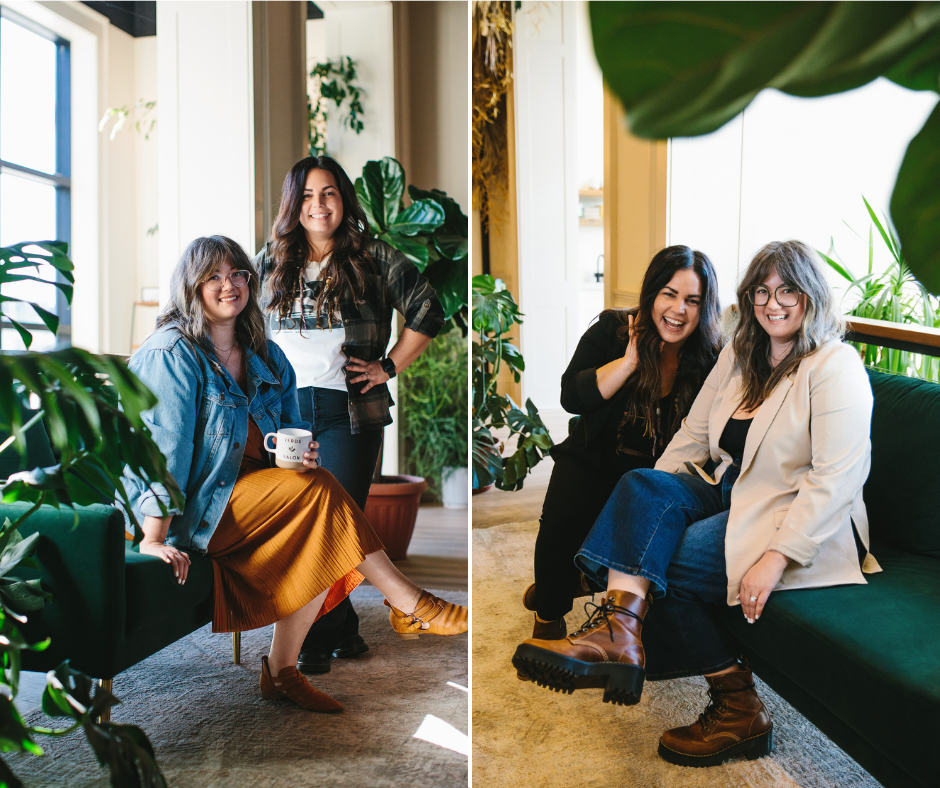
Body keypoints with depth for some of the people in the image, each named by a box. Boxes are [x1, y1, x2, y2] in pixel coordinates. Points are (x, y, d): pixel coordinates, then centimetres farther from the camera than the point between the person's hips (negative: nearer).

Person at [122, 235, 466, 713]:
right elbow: (163, 447, -18)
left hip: (251, 492, 7)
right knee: (319, 490, -25)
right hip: (191, 509, -7)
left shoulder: (266, 357, 11)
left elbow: (291, 430, 19)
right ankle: (410, 607, -17)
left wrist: (302, 451, -6)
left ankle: (282, 672, -9)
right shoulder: (171, 354, -11)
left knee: (320, 539, -21)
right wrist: (154, 538, -24)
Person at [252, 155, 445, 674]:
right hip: (287, 411, 3)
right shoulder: (268, 263, 9)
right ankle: (345, 630, 23)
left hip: (351, 412, -3)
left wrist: (389, 366, 0)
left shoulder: (374, 259, 0)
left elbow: (428, 311, 5)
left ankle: (317, 641, 9)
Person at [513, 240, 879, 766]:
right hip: (730, 494, 7)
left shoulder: (836, 368, -10)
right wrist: (649, 499, -4)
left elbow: (838, 477, -19)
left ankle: (738, 705, -11)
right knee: (642, 484, -21)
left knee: (667, 565, -24)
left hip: (803, 522, -7)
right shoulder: (738, 356, 13)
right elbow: (693, 436, 11)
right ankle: (619, 631, -37)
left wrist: (778, 556, -27)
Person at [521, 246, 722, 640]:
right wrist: (630, 360, -19)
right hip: (597, 459, 0)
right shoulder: (613, 330, -4)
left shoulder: (712, 357, -6)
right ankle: (549, 612, 7)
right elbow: (572, 397, -14)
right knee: (563, 518, -24)